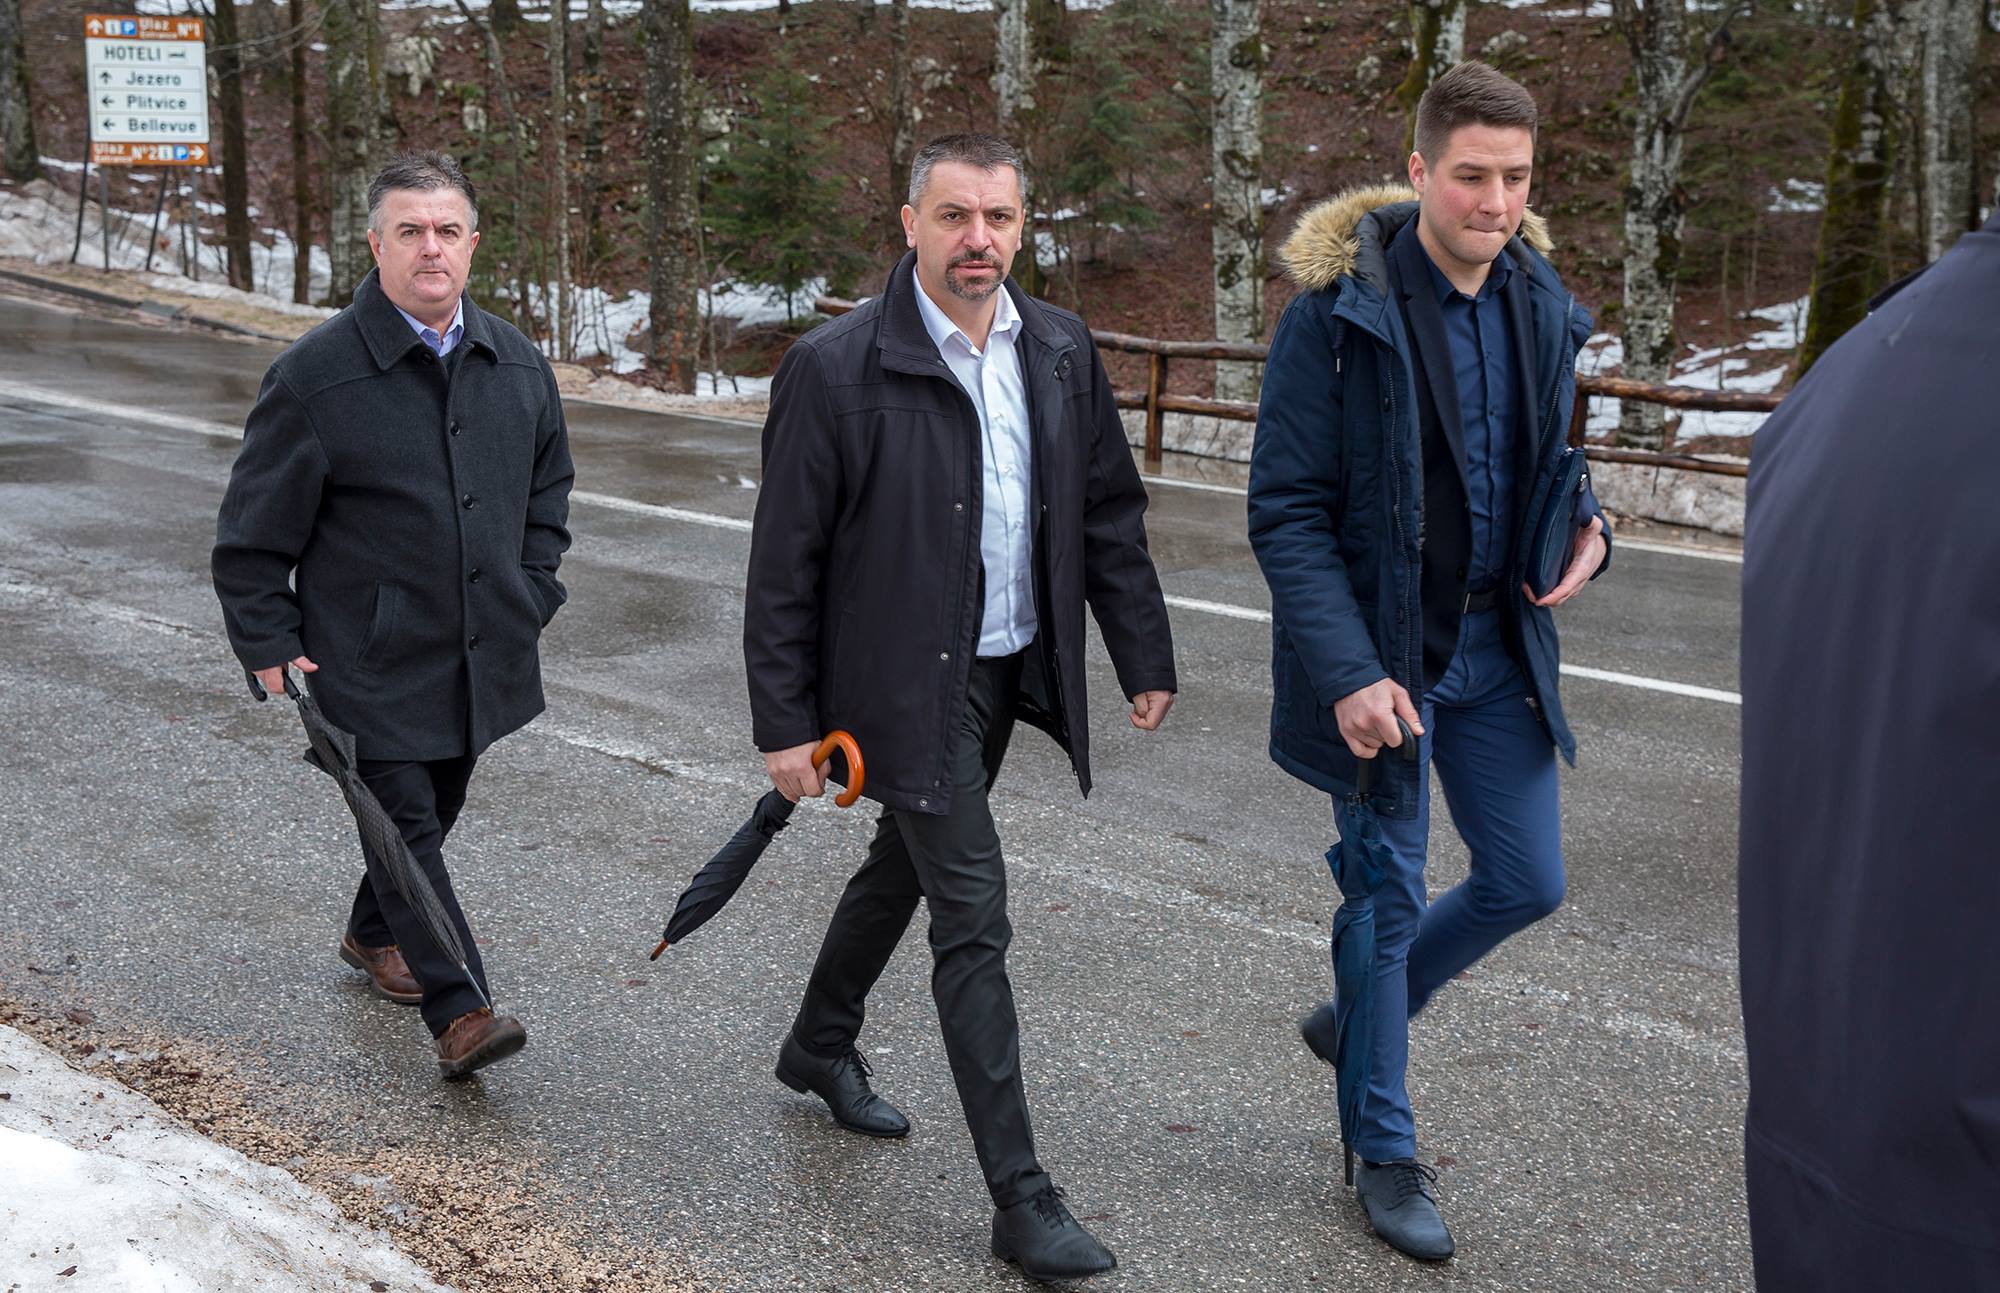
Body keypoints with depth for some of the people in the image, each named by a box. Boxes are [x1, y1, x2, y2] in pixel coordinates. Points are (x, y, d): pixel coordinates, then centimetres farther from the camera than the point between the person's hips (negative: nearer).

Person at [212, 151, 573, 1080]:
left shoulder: (518, 365, 4)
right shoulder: (316, 375, -12)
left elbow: (547, 484, 21)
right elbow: (254, 532, -6)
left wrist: (533, 589, 12)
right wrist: (269, 648, -9)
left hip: (480, 652, 6)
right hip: (369, 661, -5)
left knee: (432, 812, 19)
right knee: (405, 820, -8)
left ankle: (374, 935, 43)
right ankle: (461, 1011, -5)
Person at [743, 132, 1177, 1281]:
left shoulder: (1062, 352, 2)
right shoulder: (836, 367, -14)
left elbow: (1110, 513, 10)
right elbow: (786, 564, -11)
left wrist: (1145, 656, 8)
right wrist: (787, 724, -11)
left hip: (1010, 669, 6)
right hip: (906, 685, -6)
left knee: (906, 863, 23)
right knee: (974, 919, -7)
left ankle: (821, 1046, 48)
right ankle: (1022, 1198, 1)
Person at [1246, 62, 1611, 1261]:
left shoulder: (1540, 305, 2)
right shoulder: (1340, 310, -16)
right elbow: (1286, 510, -16)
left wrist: (1585, 528, -6)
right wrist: (1346, 674, -24)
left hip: (1496, 648, 6)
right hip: (1381, 656, -6)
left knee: (1527, 881, 12)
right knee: (1390, 897, 6)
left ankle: (1360, 1017, 38)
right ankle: (1388, 1154, 24)